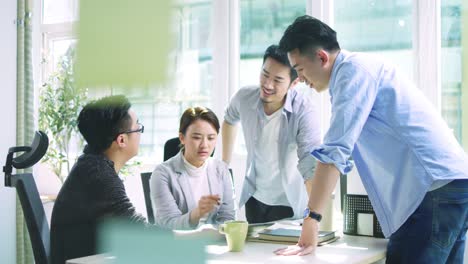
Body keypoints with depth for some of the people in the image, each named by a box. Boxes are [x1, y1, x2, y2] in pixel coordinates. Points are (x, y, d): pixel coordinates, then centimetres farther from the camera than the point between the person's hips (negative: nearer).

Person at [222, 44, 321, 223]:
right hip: (253, 197, 4)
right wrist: (225, 163, 12)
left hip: (289, 202, -4)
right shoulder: (244, 98, -15)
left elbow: (311, 168, -36)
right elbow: (229, 120, 10)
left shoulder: (305, 112, -29)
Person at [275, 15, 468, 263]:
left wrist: (310, 223, -18)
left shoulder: (354, 69, -10)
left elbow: (334, 152, -18)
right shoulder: (359, 69, 20)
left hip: (437, 189, -10)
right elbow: (344, 152, 25)